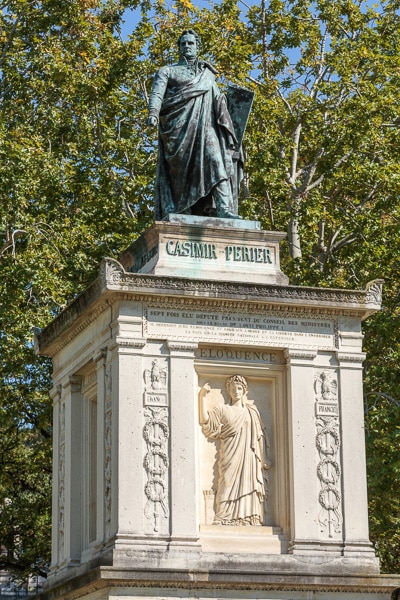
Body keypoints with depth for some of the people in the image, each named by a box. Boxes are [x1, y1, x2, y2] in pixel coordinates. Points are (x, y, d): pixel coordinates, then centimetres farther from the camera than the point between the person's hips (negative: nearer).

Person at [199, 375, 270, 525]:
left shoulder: (251, 411, 18)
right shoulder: (222, 410, 13)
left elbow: (259, 436, 15)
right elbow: (205, 420, -3)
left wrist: (263, 459, 7)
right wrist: (202, 396, -10)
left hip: (248, 458, 2)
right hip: (230, 458, -2)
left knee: (248, 491, -6)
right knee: (229, 489, -12)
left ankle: (248, 522, -10)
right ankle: (226, 522, -18)